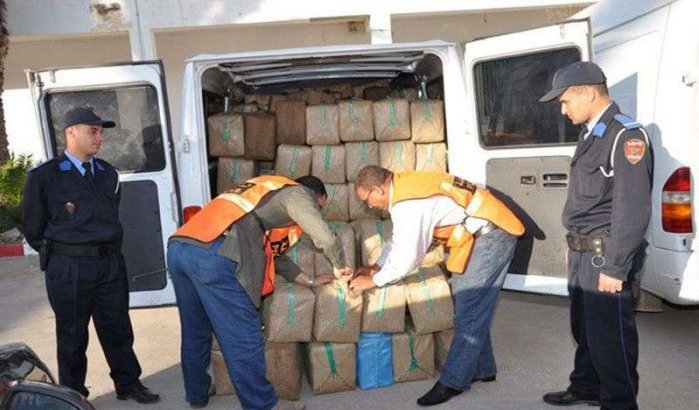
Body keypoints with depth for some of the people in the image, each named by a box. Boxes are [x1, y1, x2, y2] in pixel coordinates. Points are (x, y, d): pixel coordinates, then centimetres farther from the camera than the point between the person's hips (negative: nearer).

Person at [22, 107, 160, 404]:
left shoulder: (108, 173, 9)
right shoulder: (44, 177, -7)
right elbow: (33, 230, -1)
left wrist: (109, 250, 13)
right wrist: (62, 254, 4)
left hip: (110, 264, 4)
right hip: (68, 268, -4)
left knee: (117, 328, 15)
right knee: (72, 335, 10)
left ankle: (128, 384, 31)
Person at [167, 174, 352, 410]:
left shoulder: (266, 192, 36)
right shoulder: (298, 193, 11)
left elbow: (272, 250, 37)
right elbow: (326, 239, -3)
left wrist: (309, 280, 39)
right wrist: (338, 267, 17)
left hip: (178, 246, 9)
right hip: (212, 254, -9)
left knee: (195, 331, 23)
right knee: (243, 337, 3)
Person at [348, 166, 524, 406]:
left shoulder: (408, 203, -24)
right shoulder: (405, 188, 7)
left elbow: (407, 259, -19)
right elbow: (400, 238, 20)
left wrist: (373, 281, -6)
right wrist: (377, 267, 16)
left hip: (490, 236, -10)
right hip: (486, 234, 10)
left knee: (469, 310, -5)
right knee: (471, 307, 15)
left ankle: (453, 381, 3)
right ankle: (480, 369, 27)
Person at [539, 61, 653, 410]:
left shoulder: (626, 136, -15)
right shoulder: (591, 134, 12)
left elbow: (632, 210, -20)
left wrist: (615, 267, -21)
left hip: (606, 254, -9)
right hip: (583, 251, 9)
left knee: (610, 335, 1)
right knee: (584, 326, 21)